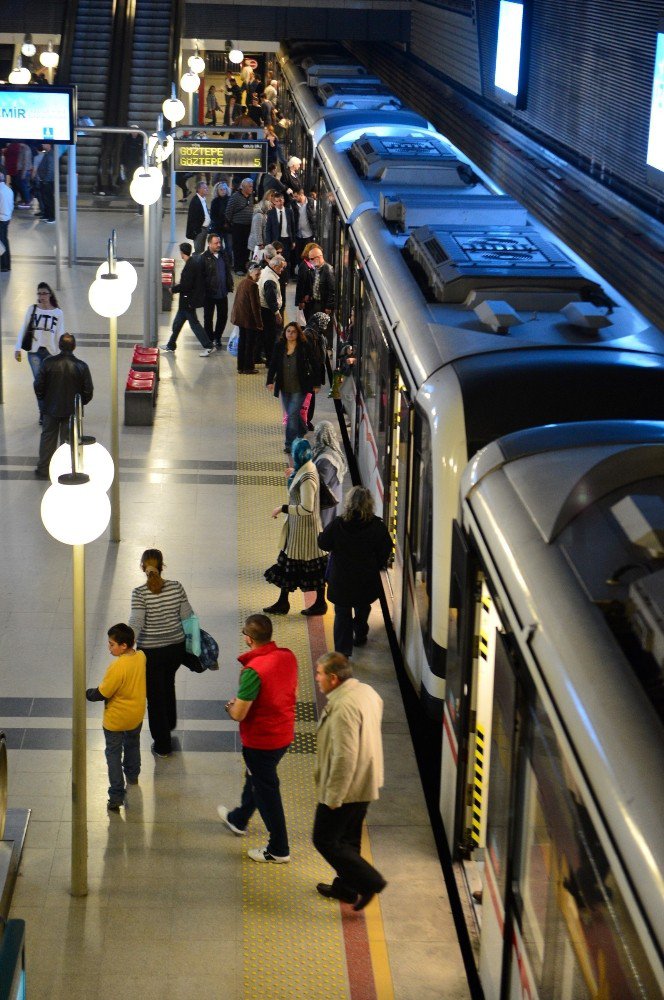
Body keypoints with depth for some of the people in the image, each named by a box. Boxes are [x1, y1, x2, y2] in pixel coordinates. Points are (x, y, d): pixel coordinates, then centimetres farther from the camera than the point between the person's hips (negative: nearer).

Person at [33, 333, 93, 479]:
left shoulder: (48, 363, -11)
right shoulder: (81, 366, -13)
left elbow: (38, 385, -5)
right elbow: (88, 390, -8)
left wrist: (43, 400, 12)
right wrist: (80, 403, 10)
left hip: (51, 408, 1)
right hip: (72, 411, -1)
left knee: (47, 438, 15)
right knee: (68, 440, 10)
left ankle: (43, 469, 20)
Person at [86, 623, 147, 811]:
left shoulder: (117, 668, -34)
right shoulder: (141, 657, -13)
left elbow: (103, 693, -24)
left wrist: (86, 693, -8)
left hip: (116, 720, -7)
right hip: (137, 715, 7)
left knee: (114, 755, 8)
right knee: (132, 744, 31)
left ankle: (116, 796, 6)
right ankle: (133, 776, 54)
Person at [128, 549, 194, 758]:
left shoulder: (139, 593, -19)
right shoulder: (176, 587, -10)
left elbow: (136, 623, -26)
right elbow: (187, 616, -3)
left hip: (151, 652, -4)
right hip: (176, 647, 4)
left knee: (156, 695, 11)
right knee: (168, 685, 31)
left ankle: (163, 745, 20)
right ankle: (170, 724, 54)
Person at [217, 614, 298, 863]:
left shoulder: (253, 671, -31)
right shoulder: (287, 657, -8)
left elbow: (239, 714, -26)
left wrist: (231, 706, -1)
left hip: (261, 740, -8)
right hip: (285, 733, 8)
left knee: (266, 791, 10)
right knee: (255, 778, 30)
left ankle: (279, 850, 23)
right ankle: (238, 819, 53)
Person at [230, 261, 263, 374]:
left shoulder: (242, 283, 9)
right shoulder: (252, 285, -18)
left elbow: (237, 301, 16)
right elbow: (255, 305, -20)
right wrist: (259, 322, -16)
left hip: (240, 317, 9)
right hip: (249, 319, -9)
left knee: (242, 342, 15)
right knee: (250, 343, 2)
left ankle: (241, 367, 20)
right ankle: (248, 367, 7)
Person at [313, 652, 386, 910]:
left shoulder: (343, 708, -28)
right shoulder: (366, 691, 2)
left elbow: (344, 757, -29)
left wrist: (333, 796, -20)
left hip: (346, 788, -9)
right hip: (366, 782, 9)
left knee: (325, 840, 5)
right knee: (348, 838, 22)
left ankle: (369, 881, 4)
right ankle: (346, 887, 35)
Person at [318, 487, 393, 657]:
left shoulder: (337, 524, -19)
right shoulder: (377, 526, -16)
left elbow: (323, 543, -6)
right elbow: (386, 551, -5)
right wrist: (376, 566, 12)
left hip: (340, 579, -1)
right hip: (367, 579, 2)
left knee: (342, 614, 7)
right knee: (363, 608, 26)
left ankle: (342, 650, 1)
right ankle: (360, 636, 45)